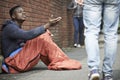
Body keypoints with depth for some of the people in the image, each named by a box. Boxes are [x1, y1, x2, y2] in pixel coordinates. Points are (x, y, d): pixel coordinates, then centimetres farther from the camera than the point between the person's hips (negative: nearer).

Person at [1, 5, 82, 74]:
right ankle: (59, 62, -15)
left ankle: (55, 62, -9)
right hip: (14, 62, -9)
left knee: (43, 37, 1)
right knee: (42, 37, -18)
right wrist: (47, 25, -30)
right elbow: (28, 35, -27)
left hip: (22, 60, 9)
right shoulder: (10, 27, -10)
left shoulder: (19, 30, 23)